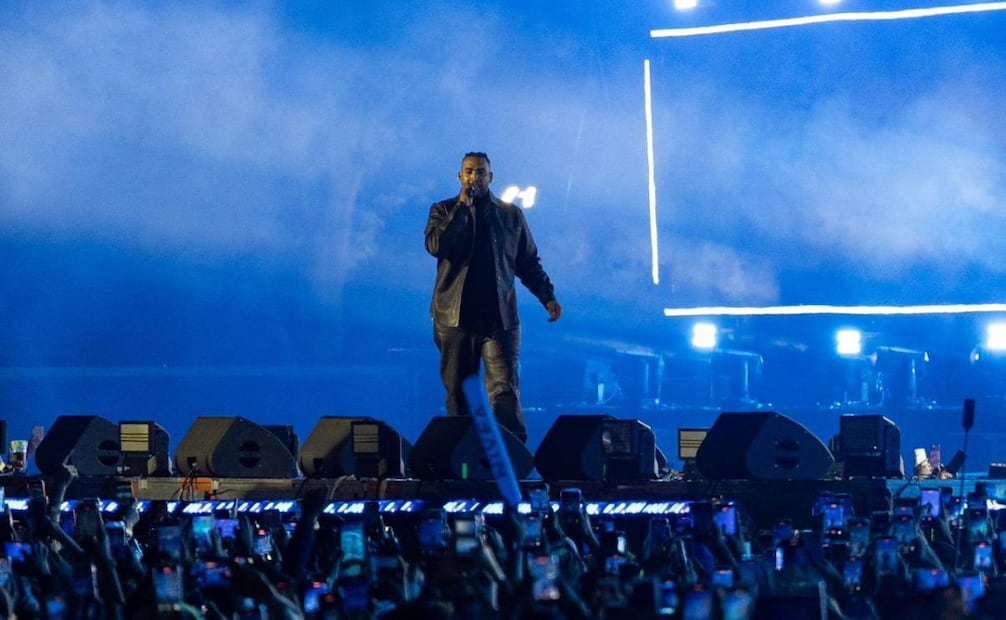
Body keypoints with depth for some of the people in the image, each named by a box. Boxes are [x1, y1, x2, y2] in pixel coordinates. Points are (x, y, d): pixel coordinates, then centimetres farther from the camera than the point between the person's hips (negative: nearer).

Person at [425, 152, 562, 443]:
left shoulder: (511, 215, 12)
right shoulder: (443, 211, 8)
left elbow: (529, 262, 15)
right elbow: (436, 245, -12)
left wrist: (547, 297, 2)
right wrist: (462, 207, -11)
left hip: (500, 318, 0)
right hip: (456, 317, 0)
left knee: (505, 390, -12)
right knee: (458, 393, 5)